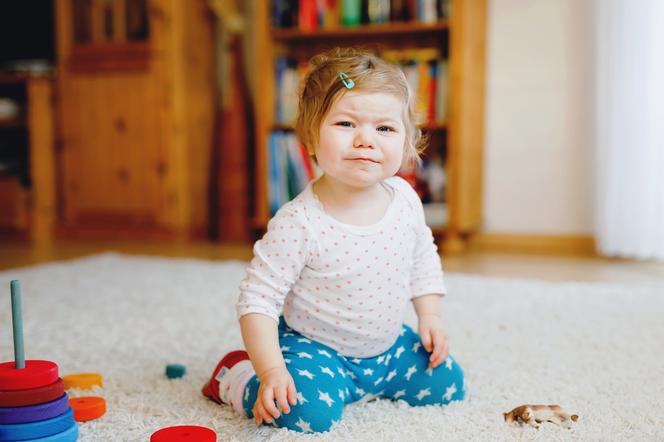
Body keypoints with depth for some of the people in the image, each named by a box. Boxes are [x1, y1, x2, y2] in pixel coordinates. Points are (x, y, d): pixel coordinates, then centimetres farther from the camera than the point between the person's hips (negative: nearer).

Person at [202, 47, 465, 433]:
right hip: (313, 345, -6)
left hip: (387, 344, 6)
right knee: (310, 413, -28)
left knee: (447, 384, 7)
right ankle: (237, 376, 2)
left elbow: (423, 258, 11)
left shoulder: (405, 199, -9)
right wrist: (271, 370, -30)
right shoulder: (298, 223, -28)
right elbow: (259, 299, -23)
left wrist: (430, 317, 6)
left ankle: (366, 382, 28)